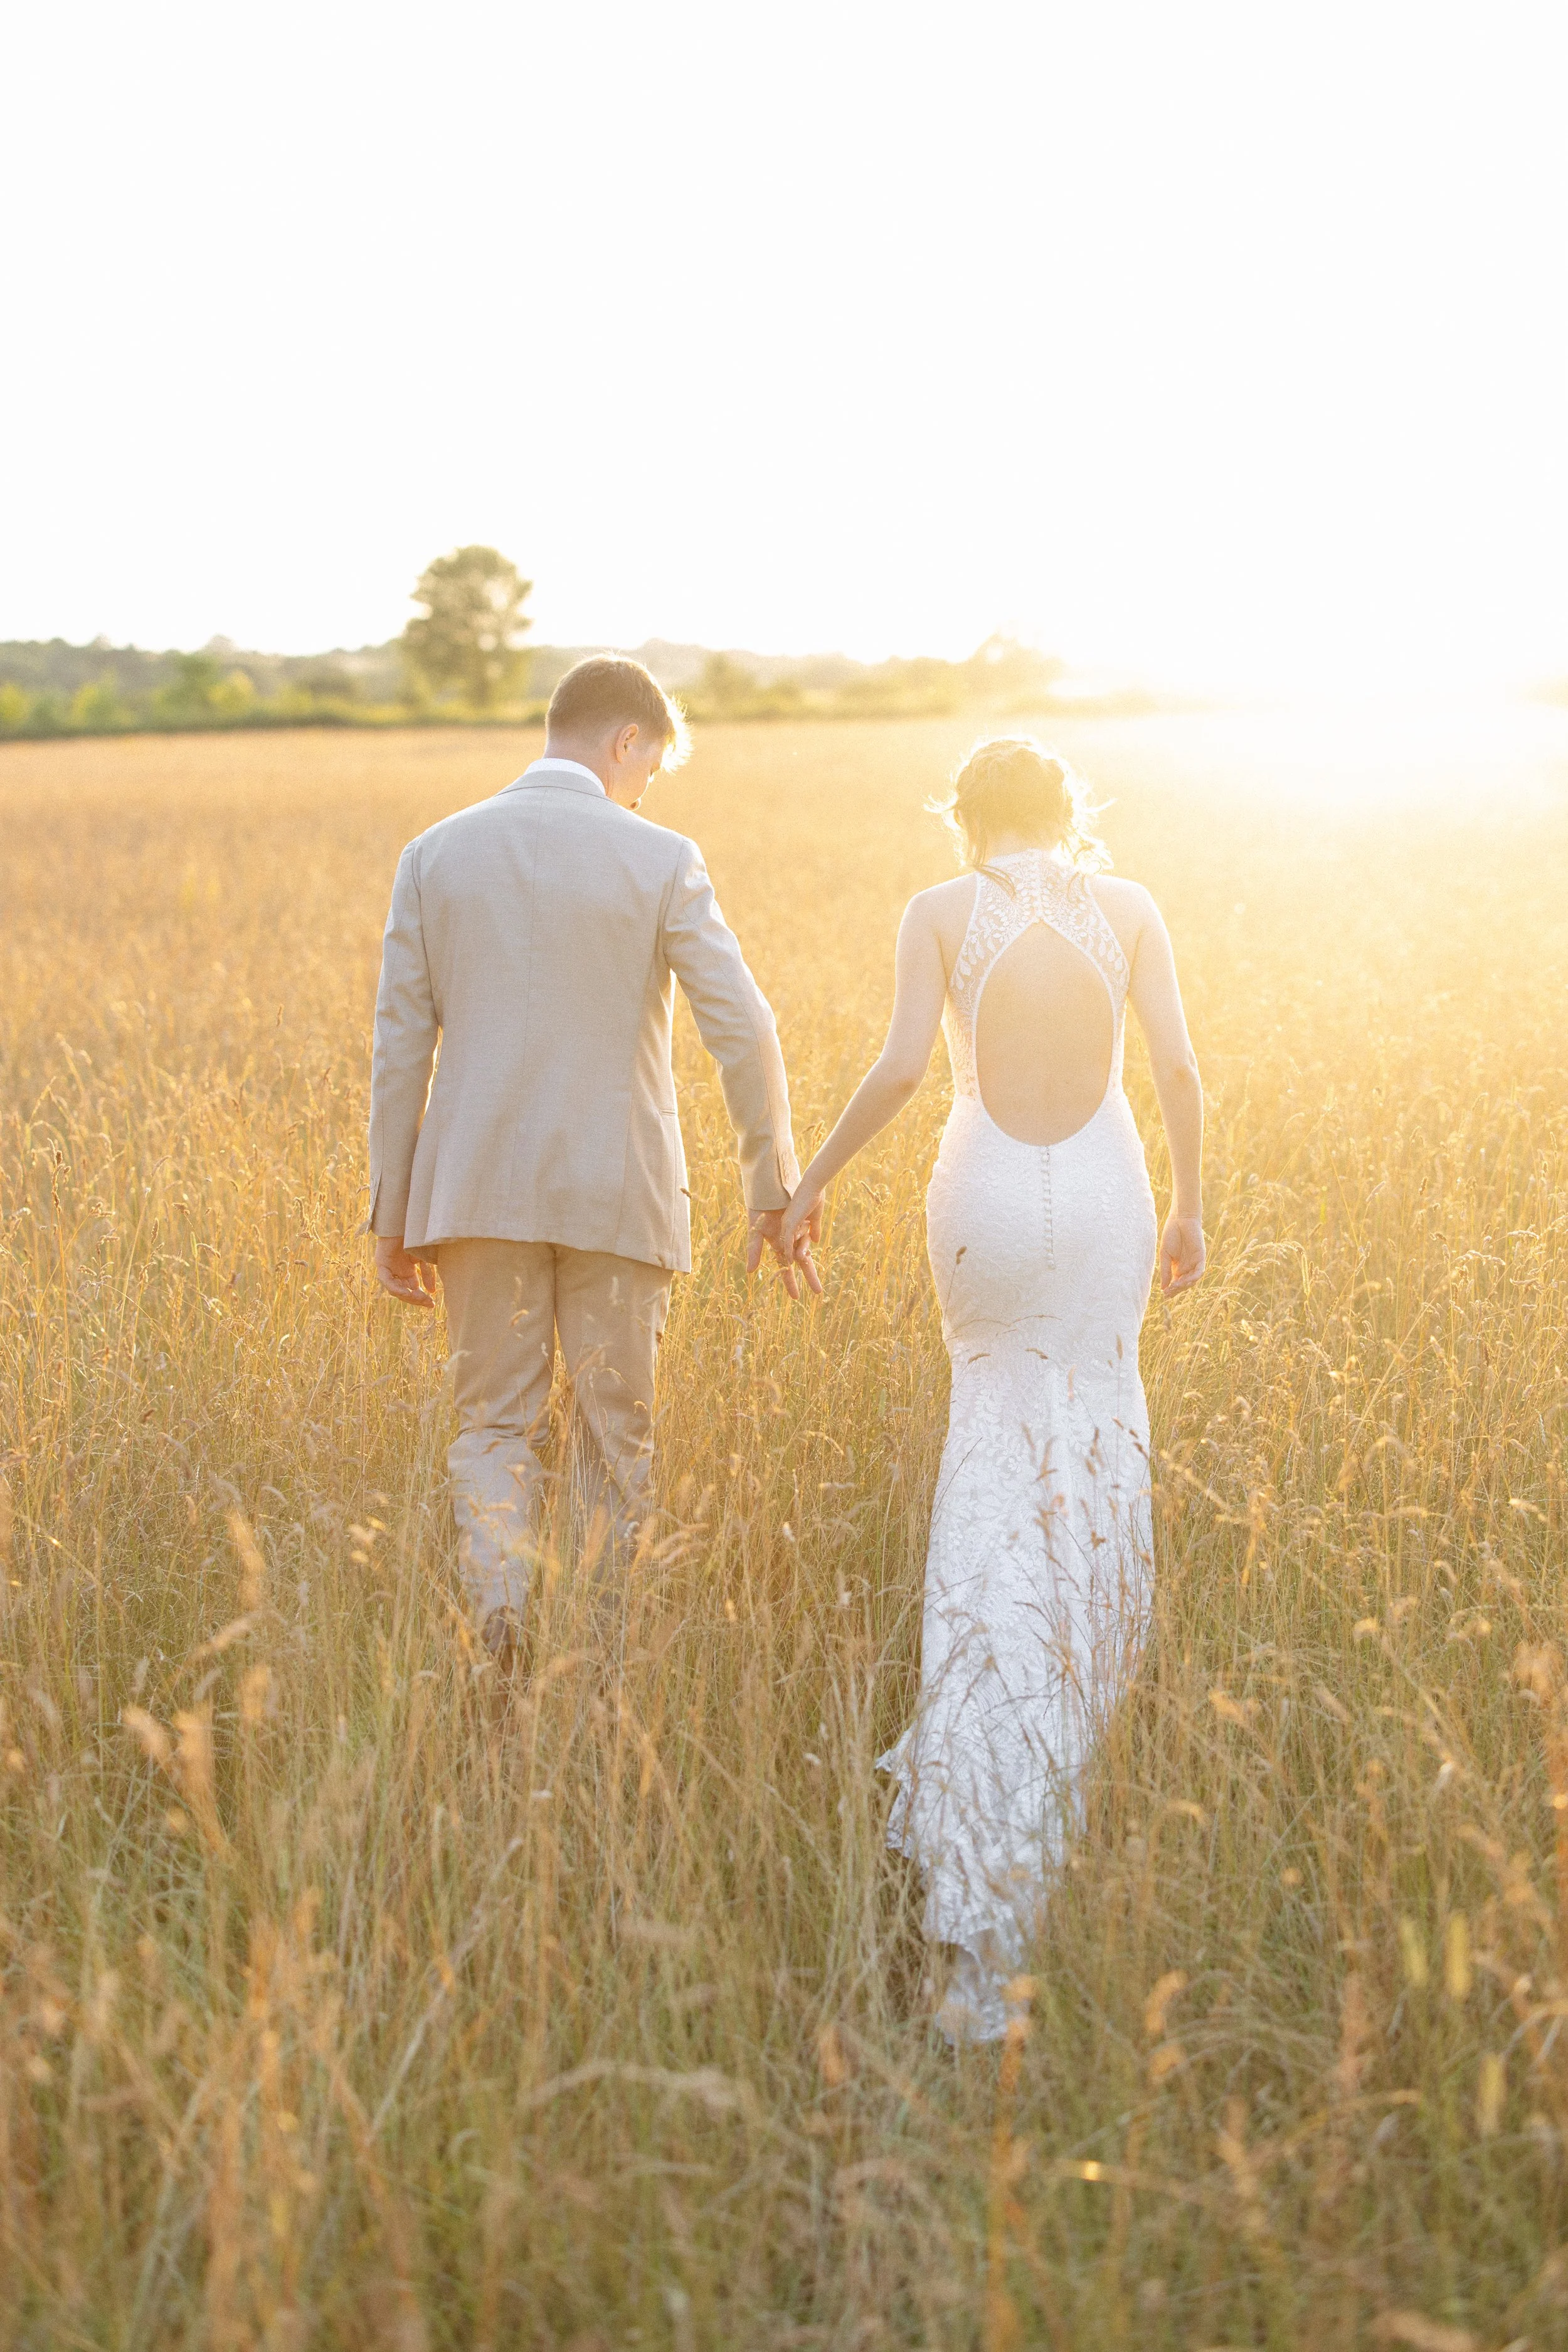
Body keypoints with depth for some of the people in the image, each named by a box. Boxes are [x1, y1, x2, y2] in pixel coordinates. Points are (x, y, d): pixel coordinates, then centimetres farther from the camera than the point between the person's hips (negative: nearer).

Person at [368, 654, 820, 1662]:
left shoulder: (436, 854, 2)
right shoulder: (661, 862, -5)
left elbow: (400, 1044, 2)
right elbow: (744, 1032, -11)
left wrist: (393, 1213, 7)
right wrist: (775, 1190, -3)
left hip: (482, 1189, 2)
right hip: (616, 1193, -2)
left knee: (495, 1425, 12)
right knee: (616, 1437, 12)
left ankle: (501, 1612, -12)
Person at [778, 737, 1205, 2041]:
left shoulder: (939, 913, -2)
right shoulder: (1130, 906, 2)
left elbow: (902, 1067, -12)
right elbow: (1177, 1064, -2)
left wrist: (811, 1180, -2)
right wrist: (1190, 1206, 8)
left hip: (984, 1198, 0)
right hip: (1105, 1197, 1)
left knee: (995, 1423, 19)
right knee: (1091, 1424, 16)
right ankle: (1070, 1706, 21)